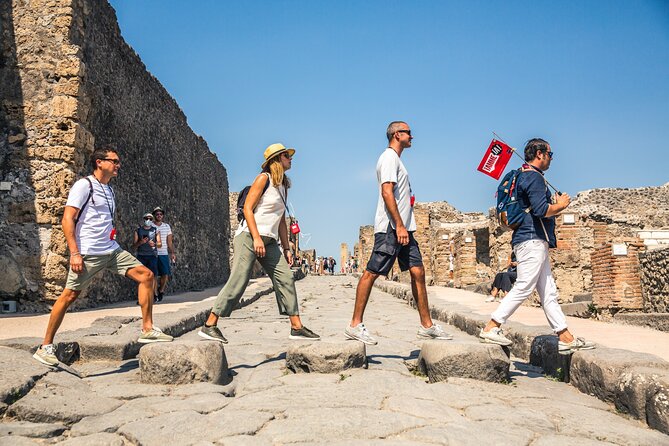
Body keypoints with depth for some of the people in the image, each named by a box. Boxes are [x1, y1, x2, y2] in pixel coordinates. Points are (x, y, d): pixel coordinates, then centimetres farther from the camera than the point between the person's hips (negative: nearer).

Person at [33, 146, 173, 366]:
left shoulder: (109, 190, 18)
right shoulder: (84, 185, -6)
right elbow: (67, 219, -13)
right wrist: (74, 253, -20)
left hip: (112, 250, 8)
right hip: (88, 253, -8)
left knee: (146, 275, -3)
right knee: (70, 294, -4)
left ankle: (147, 329, -1)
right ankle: (45, 347, 9)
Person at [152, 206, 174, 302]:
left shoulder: (167, 226, 11)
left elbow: (169, 241, 13)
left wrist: (172, 253, 7)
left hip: (164, 254, 3)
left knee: (165, 274, -3)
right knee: (154, 275, -4)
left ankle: (161, 291, 20)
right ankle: (155, 294, 7)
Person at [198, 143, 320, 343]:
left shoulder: (283, 185, 18)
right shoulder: (264, 178, -5)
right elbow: (247, 208, -12)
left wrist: (286, 248, 16)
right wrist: (257, 238, -20)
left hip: (269, 242, 8)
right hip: (249, 236, -8)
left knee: (286, 278, 1)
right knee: (238, 281, -12)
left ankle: (296, 327, 6)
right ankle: (209, 326, -5)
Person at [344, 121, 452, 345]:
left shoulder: (396, 159, 24)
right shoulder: (389, 157, -7)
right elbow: (386, 192, -18)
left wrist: (403, 226, 20)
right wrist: (399, 225, -22)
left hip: (403, 228, 10)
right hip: (390, 227, -10)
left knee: (418, 272, 6)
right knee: (372, 272, -7)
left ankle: (427, 325, 11)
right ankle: (355, 325, -3)